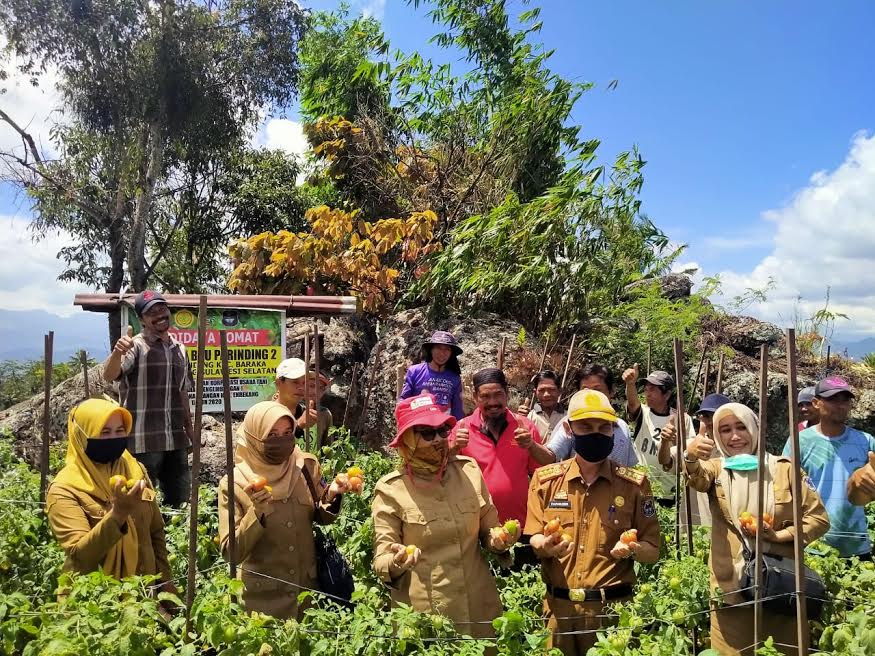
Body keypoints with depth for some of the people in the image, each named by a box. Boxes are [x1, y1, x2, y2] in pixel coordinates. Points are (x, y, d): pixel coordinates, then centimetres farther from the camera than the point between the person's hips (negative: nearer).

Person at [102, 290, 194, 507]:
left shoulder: (179, 349, 11)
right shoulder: (136, 347, -8)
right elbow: (109, 375, -26)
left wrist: (189, 429, 18)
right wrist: (117, 353, -46)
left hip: (176, 440, 6)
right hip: (143, 442, -6)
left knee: (181, 501, 14)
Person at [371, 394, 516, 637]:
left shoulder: (469, 470, -1)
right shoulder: (390, 489, -9)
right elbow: (381, 560, -6)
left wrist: (499, 539, -10)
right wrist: (395, 563, -27)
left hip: (480, 608, 3)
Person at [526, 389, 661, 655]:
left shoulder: (634, 483, -3)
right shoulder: (545, 479, -1)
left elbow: (652, 550, 0)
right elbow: (535, 540, 4)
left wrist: (632, 549, -22)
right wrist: (545, 546, -19)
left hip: (613, 606, -1)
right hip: (559, 606, 1)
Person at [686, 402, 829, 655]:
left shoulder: (783, 469, 1)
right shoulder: (716, 469, 2)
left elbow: (819, 518, 3)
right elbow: (697, 477, -22)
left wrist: (779, 536, -11)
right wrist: (691, 458, -45)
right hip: (731, 588, 0)